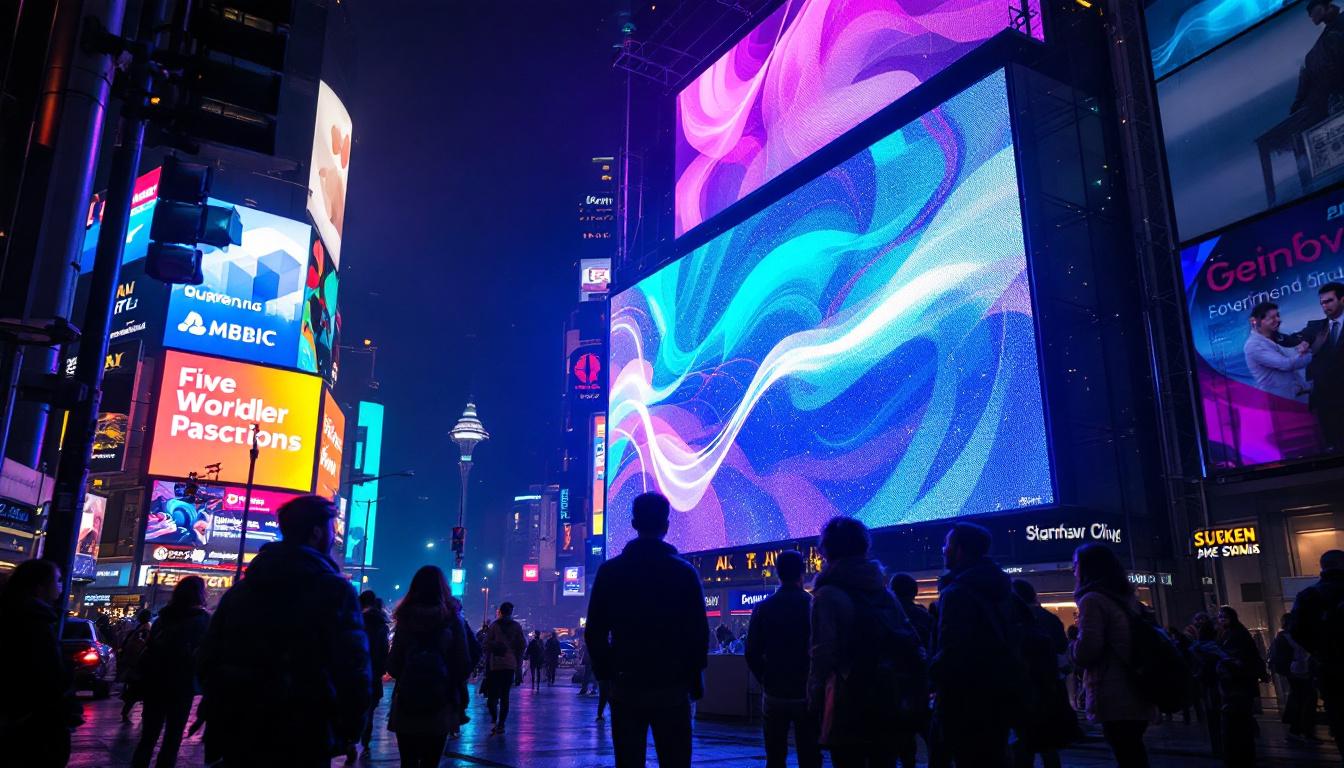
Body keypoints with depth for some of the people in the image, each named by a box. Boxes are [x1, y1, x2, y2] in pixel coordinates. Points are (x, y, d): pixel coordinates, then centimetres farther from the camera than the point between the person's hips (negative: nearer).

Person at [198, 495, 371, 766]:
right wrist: (350, 729, -4)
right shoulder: (334, 590, -12)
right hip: (301, 741, -5)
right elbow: (352, 669, -18)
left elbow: (209, 659, 11)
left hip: (238, 736, 6)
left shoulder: (240, 589, 8)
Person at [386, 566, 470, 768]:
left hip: (406, 707, 1)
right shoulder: (452, 619, -4)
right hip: (440, 708, -1)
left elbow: (392, 666, -2)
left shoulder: (406, 619, -2)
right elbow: (464, 665, -5)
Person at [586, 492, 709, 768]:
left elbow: (595, 631, 1)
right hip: (672, 686, -1)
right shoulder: (684, 571, -3)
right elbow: (698, 632, -3)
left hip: (625, 685, 1)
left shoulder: (610, 570, 0)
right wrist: (695, 678, 8)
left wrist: (605, 673, 12)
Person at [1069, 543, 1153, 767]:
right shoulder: (1128, 598, 15)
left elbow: (1085, 652, -18)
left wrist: (1072, 647, 2)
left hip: (1115, 700, -8)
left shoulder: (1092, 599, -11)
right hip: (1136, 696, 8)